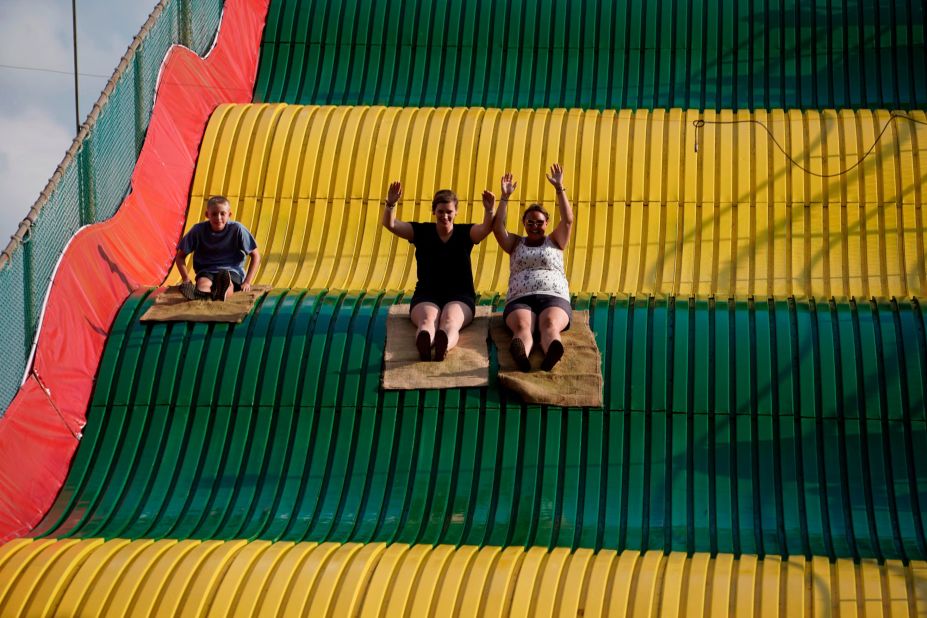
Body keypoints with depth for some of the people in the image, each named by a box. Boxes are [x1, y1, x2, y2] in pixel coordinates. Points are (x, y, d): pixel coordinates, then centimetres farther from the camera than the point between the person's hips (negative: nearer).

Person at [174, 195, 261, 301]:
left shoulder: (237, 229, -7)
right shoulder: (198, 230, -5)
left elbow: (256, 256, 1)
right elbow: (180, 256, 6)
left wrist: (247, 282, -9)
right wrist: (187, 281, -7)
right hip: (206, 271, 2)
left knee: (226, 283, -40)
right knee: (202, 286, -37)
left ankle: (222, 292, -76)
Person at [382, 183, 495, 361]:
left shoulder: (465, 233, 9)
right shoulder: (422, 232, 9)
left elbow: (487, 227, -11)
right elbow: (389, 224, -2)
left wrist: (489, 210, -33)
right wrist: (391, 204, -22)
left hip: (459, 298, 0)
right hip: (426, 298, 0)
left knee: (450, 321, -36)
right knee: (427, 320, -36)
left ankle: (443, 346, -72)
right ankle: (423, 346, -72)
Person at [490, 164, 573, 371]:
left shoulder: (554, 242, 23)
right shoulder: (516, 243, 26)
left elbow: (568, 220, 7)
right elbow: (498, 229, 8)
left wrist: (559, 188, 0)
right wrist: (505, 197, 1)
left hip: (554, 299, 0)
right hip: (520, 301, 0)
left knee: (550, 324, -37)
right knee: (522, 326, -36)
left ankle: (551, 356, -72)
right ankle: (521, 356, -71)